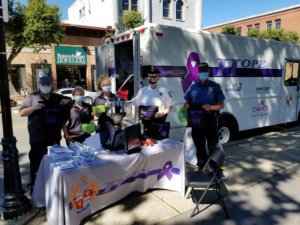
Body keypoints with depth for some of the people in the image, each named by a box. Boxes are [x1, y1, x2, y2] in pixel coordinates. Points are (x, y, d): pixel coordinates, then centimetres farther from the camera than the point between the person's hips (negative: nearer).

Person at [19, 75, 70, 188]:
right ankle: (34, 185, 17)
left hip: (55, 137, 4)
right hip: (38, 138, -4)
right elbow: (22, 113, -4)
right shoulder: (32, 97, 0)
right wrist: (34, 107, -21)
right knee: (37, 161, 1)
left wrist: (67, 101, 0)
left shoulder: (57, 97, 10)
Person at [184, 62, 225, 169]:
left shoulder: (215, 86, -1)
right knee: (199, 147, 13)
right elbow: (187, 102, 16)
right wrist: (186, 106, -8)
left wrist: (211, 107, -22)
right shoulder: (193, 87, 11)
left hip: (210, 122, -4)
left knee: (213, 147, 3)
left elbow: (221, 105, -3)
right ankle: (201, 167, 27)